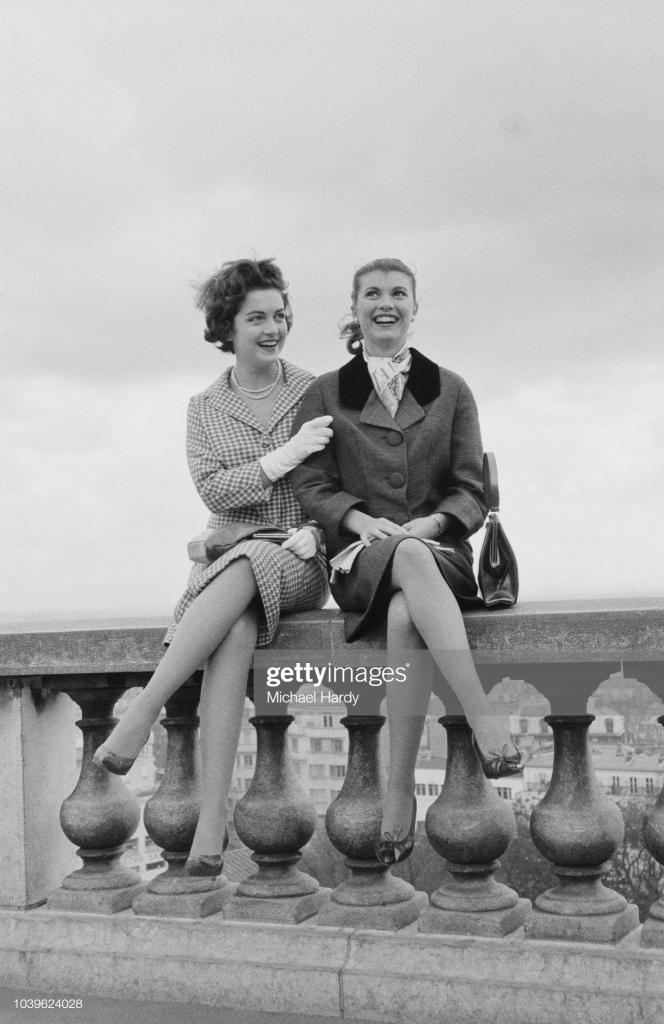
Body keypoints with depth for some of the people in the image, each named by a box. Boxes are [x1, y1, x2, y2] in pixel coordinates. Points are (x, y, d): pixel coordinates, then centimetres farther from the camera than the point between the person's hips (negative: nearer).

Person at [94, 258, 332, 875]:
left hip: (300, 563, -1)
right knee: (234, 632, -35)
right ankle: (210, 828, -41)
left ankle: (140, 715, -36)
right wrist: (287, 454, -13)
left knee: (241, 570, -38)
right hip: (226, 556, 1)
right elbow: (214, 490, -2)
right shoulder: (205, 409, 13)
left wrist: (316, 531, -13)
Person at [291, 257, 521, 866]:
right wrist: (360, 520, -15)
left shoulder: (450, 391, 16)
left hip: (438, 549, 1)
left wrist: (430, 523, -13)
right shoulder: (324, 395, 15)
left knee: (404, 616, -37)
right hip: (361, 557, -1)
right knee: (411, 562, -39)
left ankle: (400, 792, -35)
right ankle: (483, 718, -45)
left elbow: (471, 491, 9)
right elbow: (312, 485, 6)